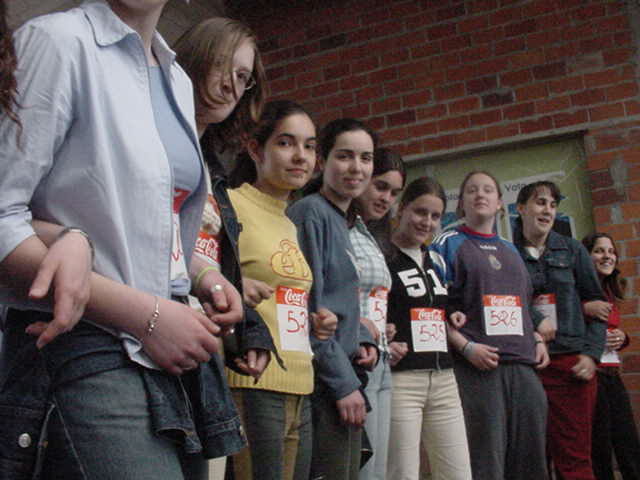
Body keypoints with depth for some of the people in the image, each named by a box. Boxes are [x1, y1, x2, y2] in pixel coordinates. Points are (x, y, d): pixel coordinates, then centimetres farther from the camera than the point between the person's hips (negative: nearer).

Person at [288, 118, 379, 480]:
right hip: (322, 382, -9)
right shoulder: (311, 212, -10)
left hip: (344, 381, 9)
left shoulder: (342, 222, 17)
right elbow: (308, 309, -16)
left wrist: (365, 341, 4)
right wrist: (344, 382, -16)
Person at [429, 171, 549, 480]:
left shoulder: (511, 251, 21)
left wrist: (538, 340, 10)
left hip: (524, 366, 6)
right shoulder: (448, 244, 3)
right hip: (475, 366, -6)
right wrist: (466, 347, -15)